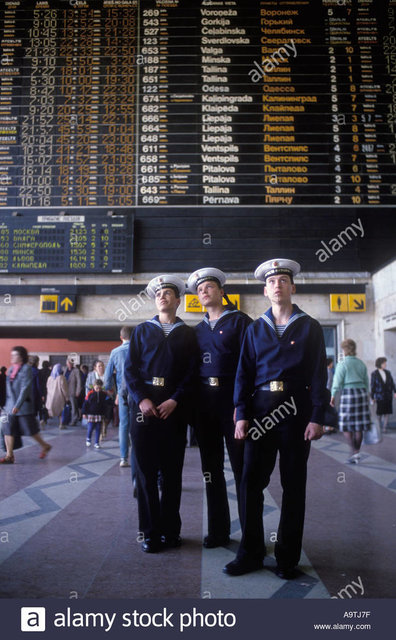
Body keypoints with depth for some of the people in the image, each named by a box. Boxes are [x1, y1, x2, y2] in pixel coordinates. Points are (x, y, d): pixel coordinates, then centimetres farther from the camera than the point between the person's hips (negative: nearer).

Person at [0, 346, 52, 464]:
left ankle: (45, 446, 23)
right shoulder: (11, 369, 10)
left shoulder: (26, 369, -12)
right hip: (10, 406, 7)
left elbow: (25, 388, -18)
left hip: (24, 406, -7)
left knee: (31, 430, 3)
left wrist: (18, 405, -23)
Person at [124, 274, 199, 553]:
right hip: (145, 403, 1)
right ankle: (151, 532, 13)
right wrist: (141, 398, -9)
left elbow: (192, 372, 2)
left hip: (174, 407, 0)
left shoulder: (188, 334, 10)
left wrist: (175, 400, -11)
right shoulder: (142, 330, 13)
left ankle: (171, 530, 18)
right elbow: (130, 367, 5)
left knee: (172, 470, 5)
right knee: (146, 470, 2)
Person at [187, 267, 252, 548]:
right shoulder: (198, 329, 16)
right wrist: (193, 403, 7)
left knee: (241, 467, 1)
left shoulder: (240, 321, -1)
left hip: (232, 400, -6)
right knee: (211, 469, 11)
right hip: (204, 402, 6)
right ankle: (218, 530, 23)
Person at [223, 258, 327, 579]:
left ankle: (288, 557, 20)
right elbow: (244, 373, 7)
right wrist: (242, 415, -2)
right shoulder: (255, 329, 11)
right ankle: (251, 553, 17)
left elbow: (319, 375, 0)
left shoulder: (310, 328, 5)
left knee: (293, 484, 6)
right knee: (251, 481, 2)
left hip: (297, 410, -1)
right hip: (261, 408, 2)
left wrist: (317, 417, -8)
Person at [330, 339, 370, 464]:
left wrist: (333, 396, -1)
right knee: (359, 425, 9)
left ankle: (354, 451, -7)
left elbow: (337, 382, -9)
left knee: (346, 425, 4)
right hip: (361, 393, 5)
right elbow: (366, 382, 13)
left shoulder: (342, 364, -7)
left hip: (348, 394, -5)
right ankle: (357, 454, 15)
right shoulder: (361, 363, 9)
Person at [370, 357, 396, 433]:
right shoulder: (374, 374, -7)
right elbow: (372, 386, -5)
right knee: (380, 413, 3)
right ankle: (379, 428, 19)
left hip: (388, 396, 4)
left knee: (387, 412, 2)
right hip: (379, 396, -3)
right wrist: (372, 397, -6)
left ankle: (384, 428, 9)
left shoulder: (388, 372, 4)